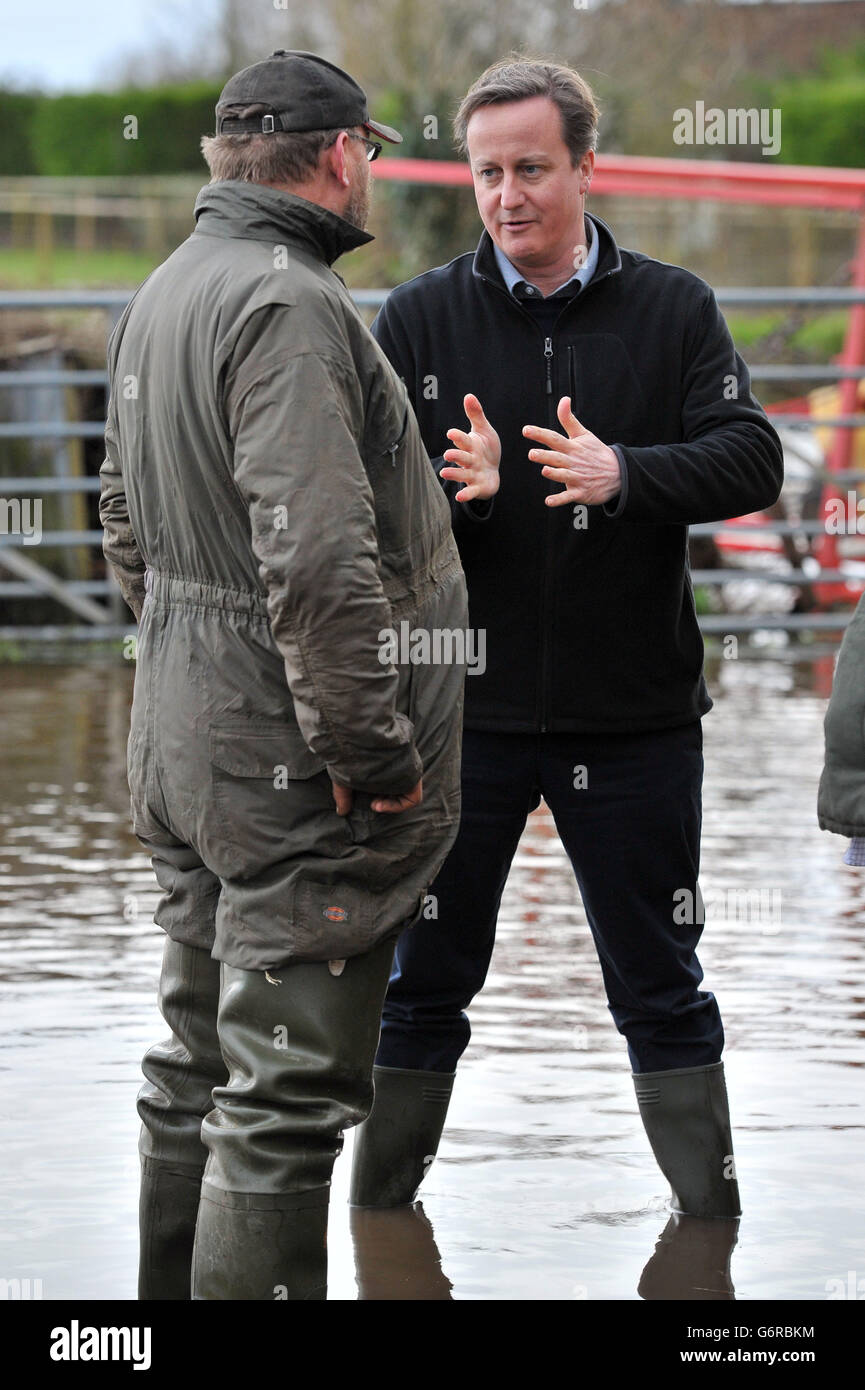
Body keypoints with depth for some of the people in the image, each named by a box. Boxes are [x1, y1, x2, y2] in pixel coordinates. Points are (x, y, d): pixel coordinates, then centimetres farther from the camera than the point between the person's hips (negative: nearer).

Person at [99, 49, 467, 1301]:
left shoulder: (165, 293, 12)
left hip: (182, 746, 10)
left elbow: (126, 516, 22)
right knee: (286, 1099, -5)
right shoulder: (287, 304, -20)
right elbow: (315, 561, -27)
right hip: (296, 772, -10)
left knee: (198, 1070, 19)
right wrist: (370, 752, -22)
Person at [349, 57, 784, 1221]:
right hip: (460, 707, 1)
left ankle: (712, 1220, 18)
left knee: (662, 987, 8)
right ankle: (378, 1222, 19)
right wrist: (455, 487, -26)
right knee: (421, 983, 8)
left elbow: (752, 462, -9)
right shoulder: (420, 319, 2)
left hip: (636, 715, 0)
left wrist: (623, 473, -27)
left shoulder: (674, 310, 1)